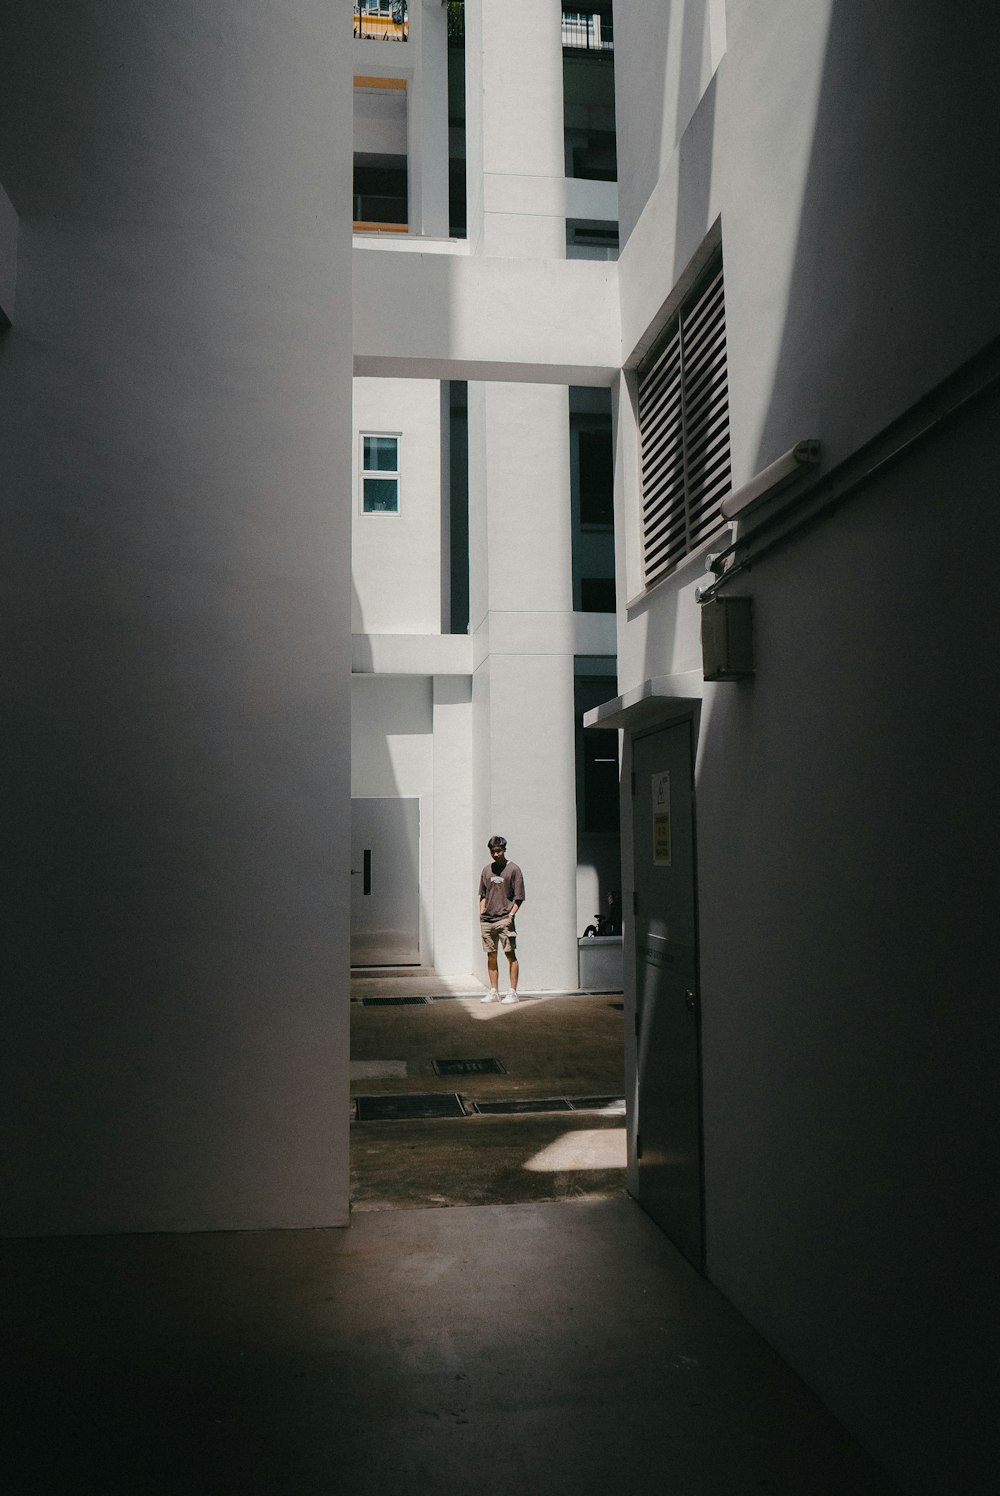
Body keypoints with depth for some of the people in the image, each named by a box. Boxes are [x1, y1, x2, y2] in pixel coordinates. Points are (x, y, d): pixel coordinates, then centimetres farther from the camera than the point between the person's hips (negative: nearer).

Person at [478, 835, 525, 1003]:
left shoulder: (513, 869, -1)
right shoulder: (486, 870, 14)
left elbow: (518, 897, -2)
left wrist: (510, 915, -12)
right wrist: (481, 915, 10)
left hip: (504, 919, -5)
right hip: (487, 920, 5)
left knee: (510, 954, -5)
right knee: (491, 956, 7)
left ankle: (513, 992, -2)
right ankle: (494, 992, 13)